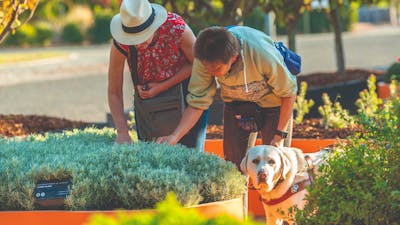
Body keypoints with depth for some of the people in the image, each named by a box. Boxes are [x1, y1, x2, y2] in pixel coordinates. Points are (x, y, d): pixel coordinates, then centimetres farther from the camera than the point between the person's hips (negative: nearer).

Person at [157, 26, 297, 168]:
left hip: (272, 101, -3)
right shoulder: (204, 60, -28)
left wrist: (280, 135, -19)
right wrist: (174, 137, -32)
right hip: (236, 102, 3)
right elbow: (197, 103, -19)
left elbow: (289, 92, -21)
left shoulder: (263, 54, -37)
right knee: (233, 163, -1)